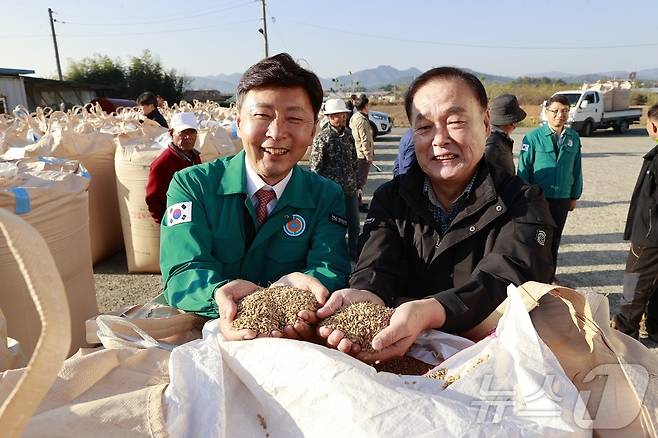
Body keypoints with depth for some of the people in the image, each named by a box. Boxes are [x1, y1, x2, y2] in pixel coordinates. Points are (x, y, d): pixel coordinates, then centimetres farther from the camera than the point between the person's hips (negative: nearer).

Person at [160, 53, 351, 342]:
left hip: (284, 337, 2)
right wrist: (221, 294, -38)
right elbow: (181, 275, -15)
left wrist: (294, 286, -36)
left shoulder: (327, 197, 0)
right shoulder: (191, 185, -5)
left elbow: (330, 269, -12)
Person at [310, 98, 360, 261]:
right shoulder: (321, 138, -11)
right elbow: (315, 168, -11)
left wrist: (357, 185, 17)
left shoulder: (348, 135, 7)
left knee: (354, 227, 15)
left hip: (350, 190, 6)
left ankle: (354, 254, 33)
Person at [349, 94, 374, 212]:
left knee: (358, 178, 18)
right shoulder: (362, 121, -20)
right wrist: (369, 156, -17)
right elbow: (364, 140, -22)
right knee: (361, 179, -2)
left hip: (355, 153, 10)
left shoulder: (354, 117, 11)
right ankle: (358, 203, 4)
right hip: (362, 154, -10)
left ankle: (358, 201, 28)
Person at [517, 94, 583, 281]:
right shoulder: (533, 137, -11)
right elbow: (523, 169, -9)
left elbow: (577, 169, 9)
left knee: (554, 239, 17)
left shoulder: (574, 138, 2)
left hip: (562, 199, 4)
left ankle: (549, 275, 33)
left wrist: (574, 196, 9)